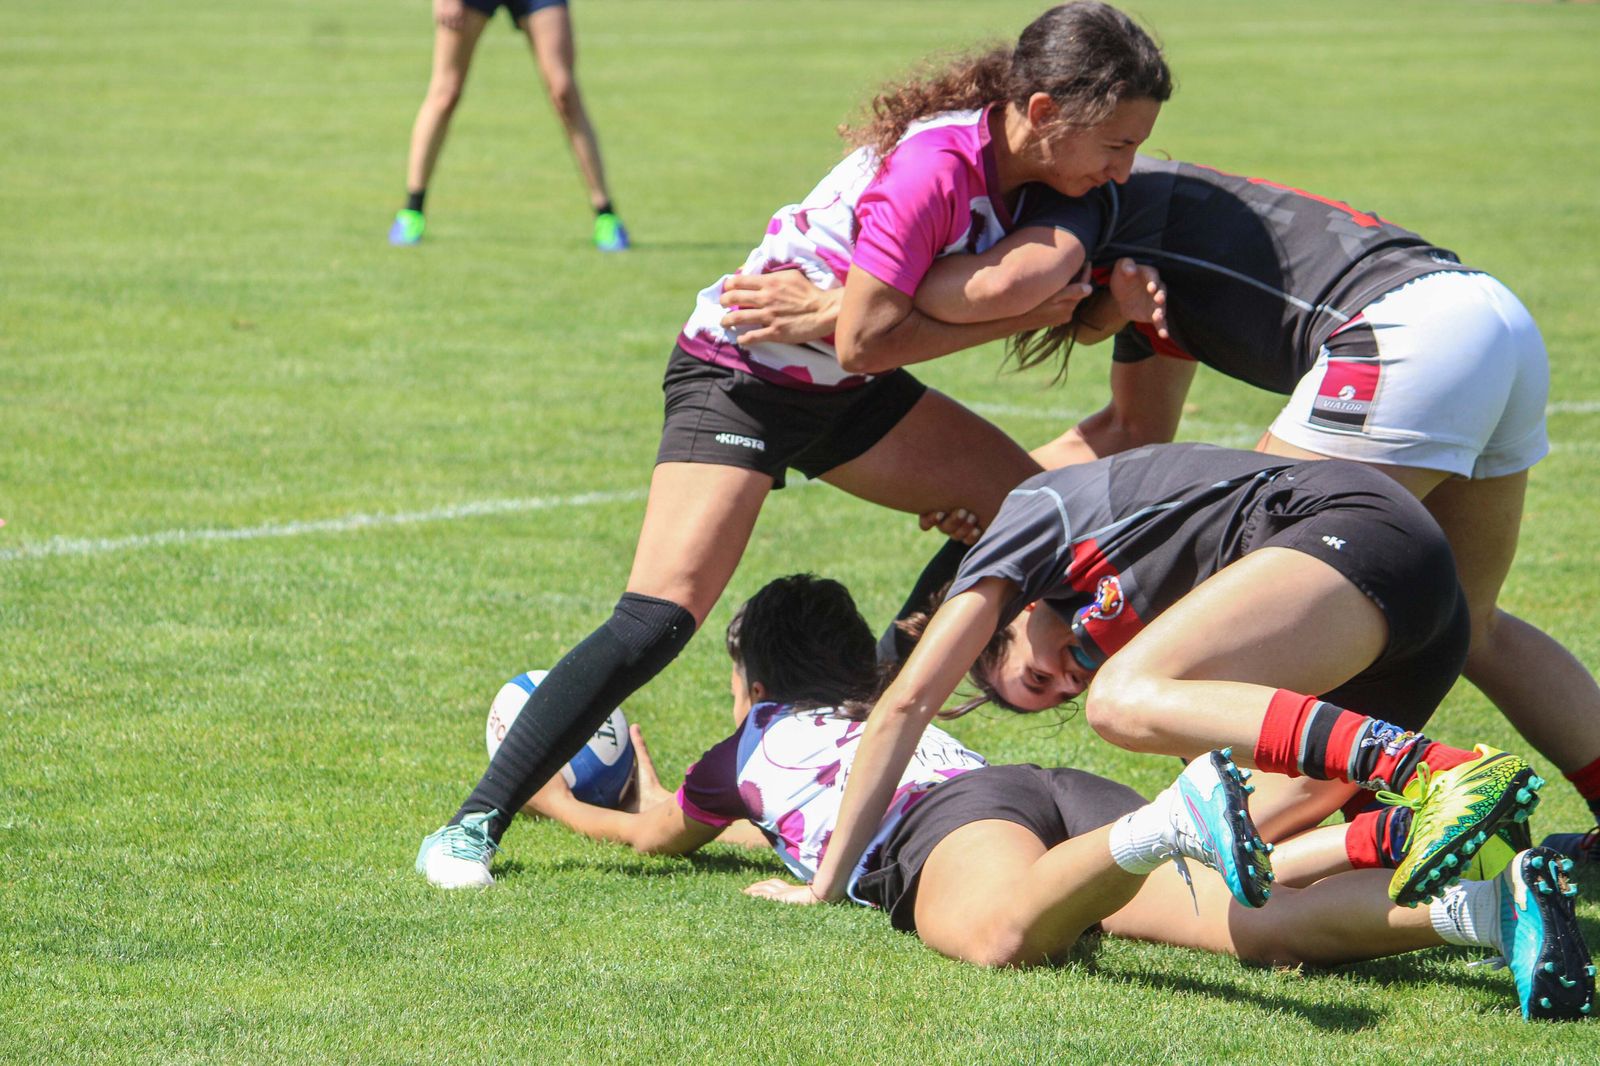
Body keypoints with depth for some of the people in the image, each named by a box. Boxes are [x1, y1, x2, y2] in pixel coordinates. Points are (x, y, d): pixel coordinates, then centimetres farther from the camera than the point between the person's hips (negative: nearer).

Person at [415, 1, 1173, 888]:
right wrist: (1012, 317, -22)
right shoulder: (933, 167, -31)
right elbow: (864, 342, -30)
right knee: (660, 617, -21)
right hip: (739, 375, -9)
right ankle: (473, 825, -16)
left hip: (839, 395, 9)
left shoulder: (1013, 162, -7)